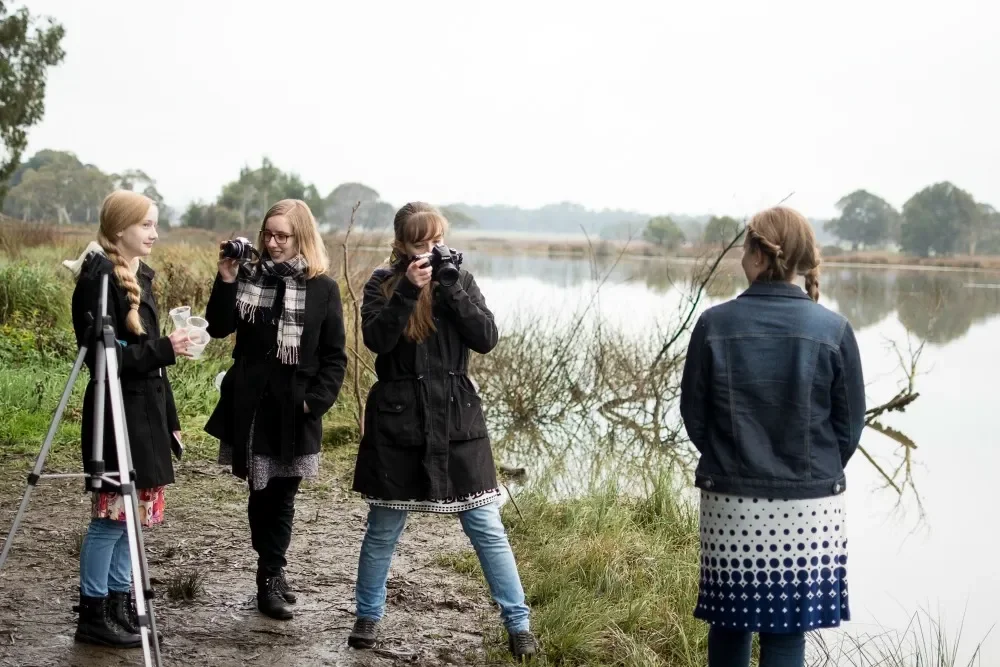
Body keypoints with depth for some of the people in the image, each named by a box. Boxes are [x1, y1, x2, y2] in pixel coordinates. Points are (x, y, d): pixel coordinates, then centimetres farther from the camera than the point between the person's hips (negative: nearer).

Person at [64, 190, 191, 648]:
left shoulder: (141, 276, 13)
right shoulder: (99, 279, -14)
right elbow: (103, 356, -19)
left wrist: (170, 419, 17)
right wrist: (164, 349, -25)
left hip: (146, 412, 9)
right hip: (115, 415, -9)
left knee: (133, 512, 12)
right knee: (112, 514, -3)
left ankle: (120, 605, 22)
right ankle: (93, 615, 6)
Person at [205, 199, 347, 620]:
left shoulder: (322, 289, -1)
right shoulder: (248, 277, 4)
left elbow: (334, 356, 0)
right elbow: (218, 328, -4)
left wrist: (316, 400, -11)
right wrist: (226, 282, -15)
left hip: (295, 410, -1)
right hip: (251, 404, 1)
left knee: (282, 495, 5)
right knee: (262, 491, 5)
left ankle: (271, 576, 17)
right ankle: (271, 578, 13)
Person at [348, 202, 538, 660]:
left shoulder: (461, 279, 4)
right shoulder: (383, 283, -1)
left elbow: (486, 339, -8)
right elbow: (376, 339, -16)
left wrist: (450, 289, -16)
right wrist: (409, 290, -23)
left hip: (457, 419, 1)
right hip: (397, 421, -1)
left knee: (487, 527, 1)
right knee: (383, 529, 11)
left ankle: (518, 623, 10)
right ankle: (368, 617, 28)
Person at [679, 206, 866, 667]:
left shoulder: (714, 324, -6)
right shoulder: (833, 330, -7)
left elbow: (694, 416, 1)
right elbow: (850, 423, 1)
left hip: (729, 503, 1)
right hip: (809, 507, -1)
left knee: (729, 623, 15)